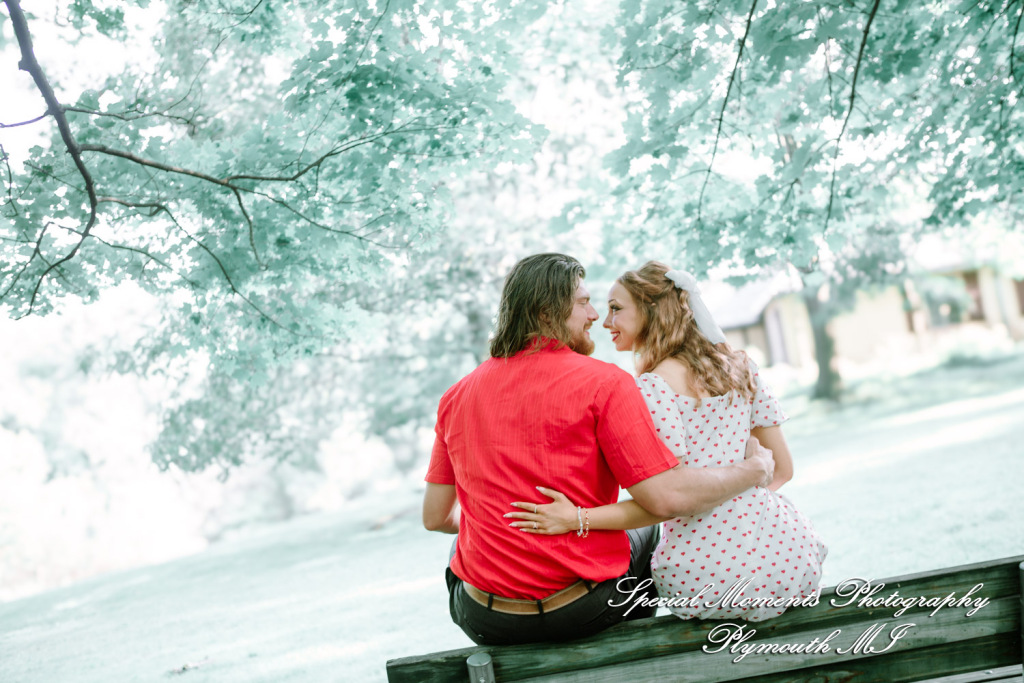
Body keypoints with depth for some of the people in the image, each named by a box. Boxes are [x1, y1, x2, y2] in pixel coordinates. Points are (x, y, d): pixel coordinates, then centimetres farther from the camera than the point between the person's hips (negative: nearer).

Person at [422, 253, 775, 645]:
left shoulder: (457, 396, 0)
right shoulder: (603, 382, -13)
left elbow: (435, 517, 7)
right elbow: (667, 499, -19)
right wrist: (754, 470, -2)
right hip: (583, 613, -2)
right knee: (645, 532, 30)